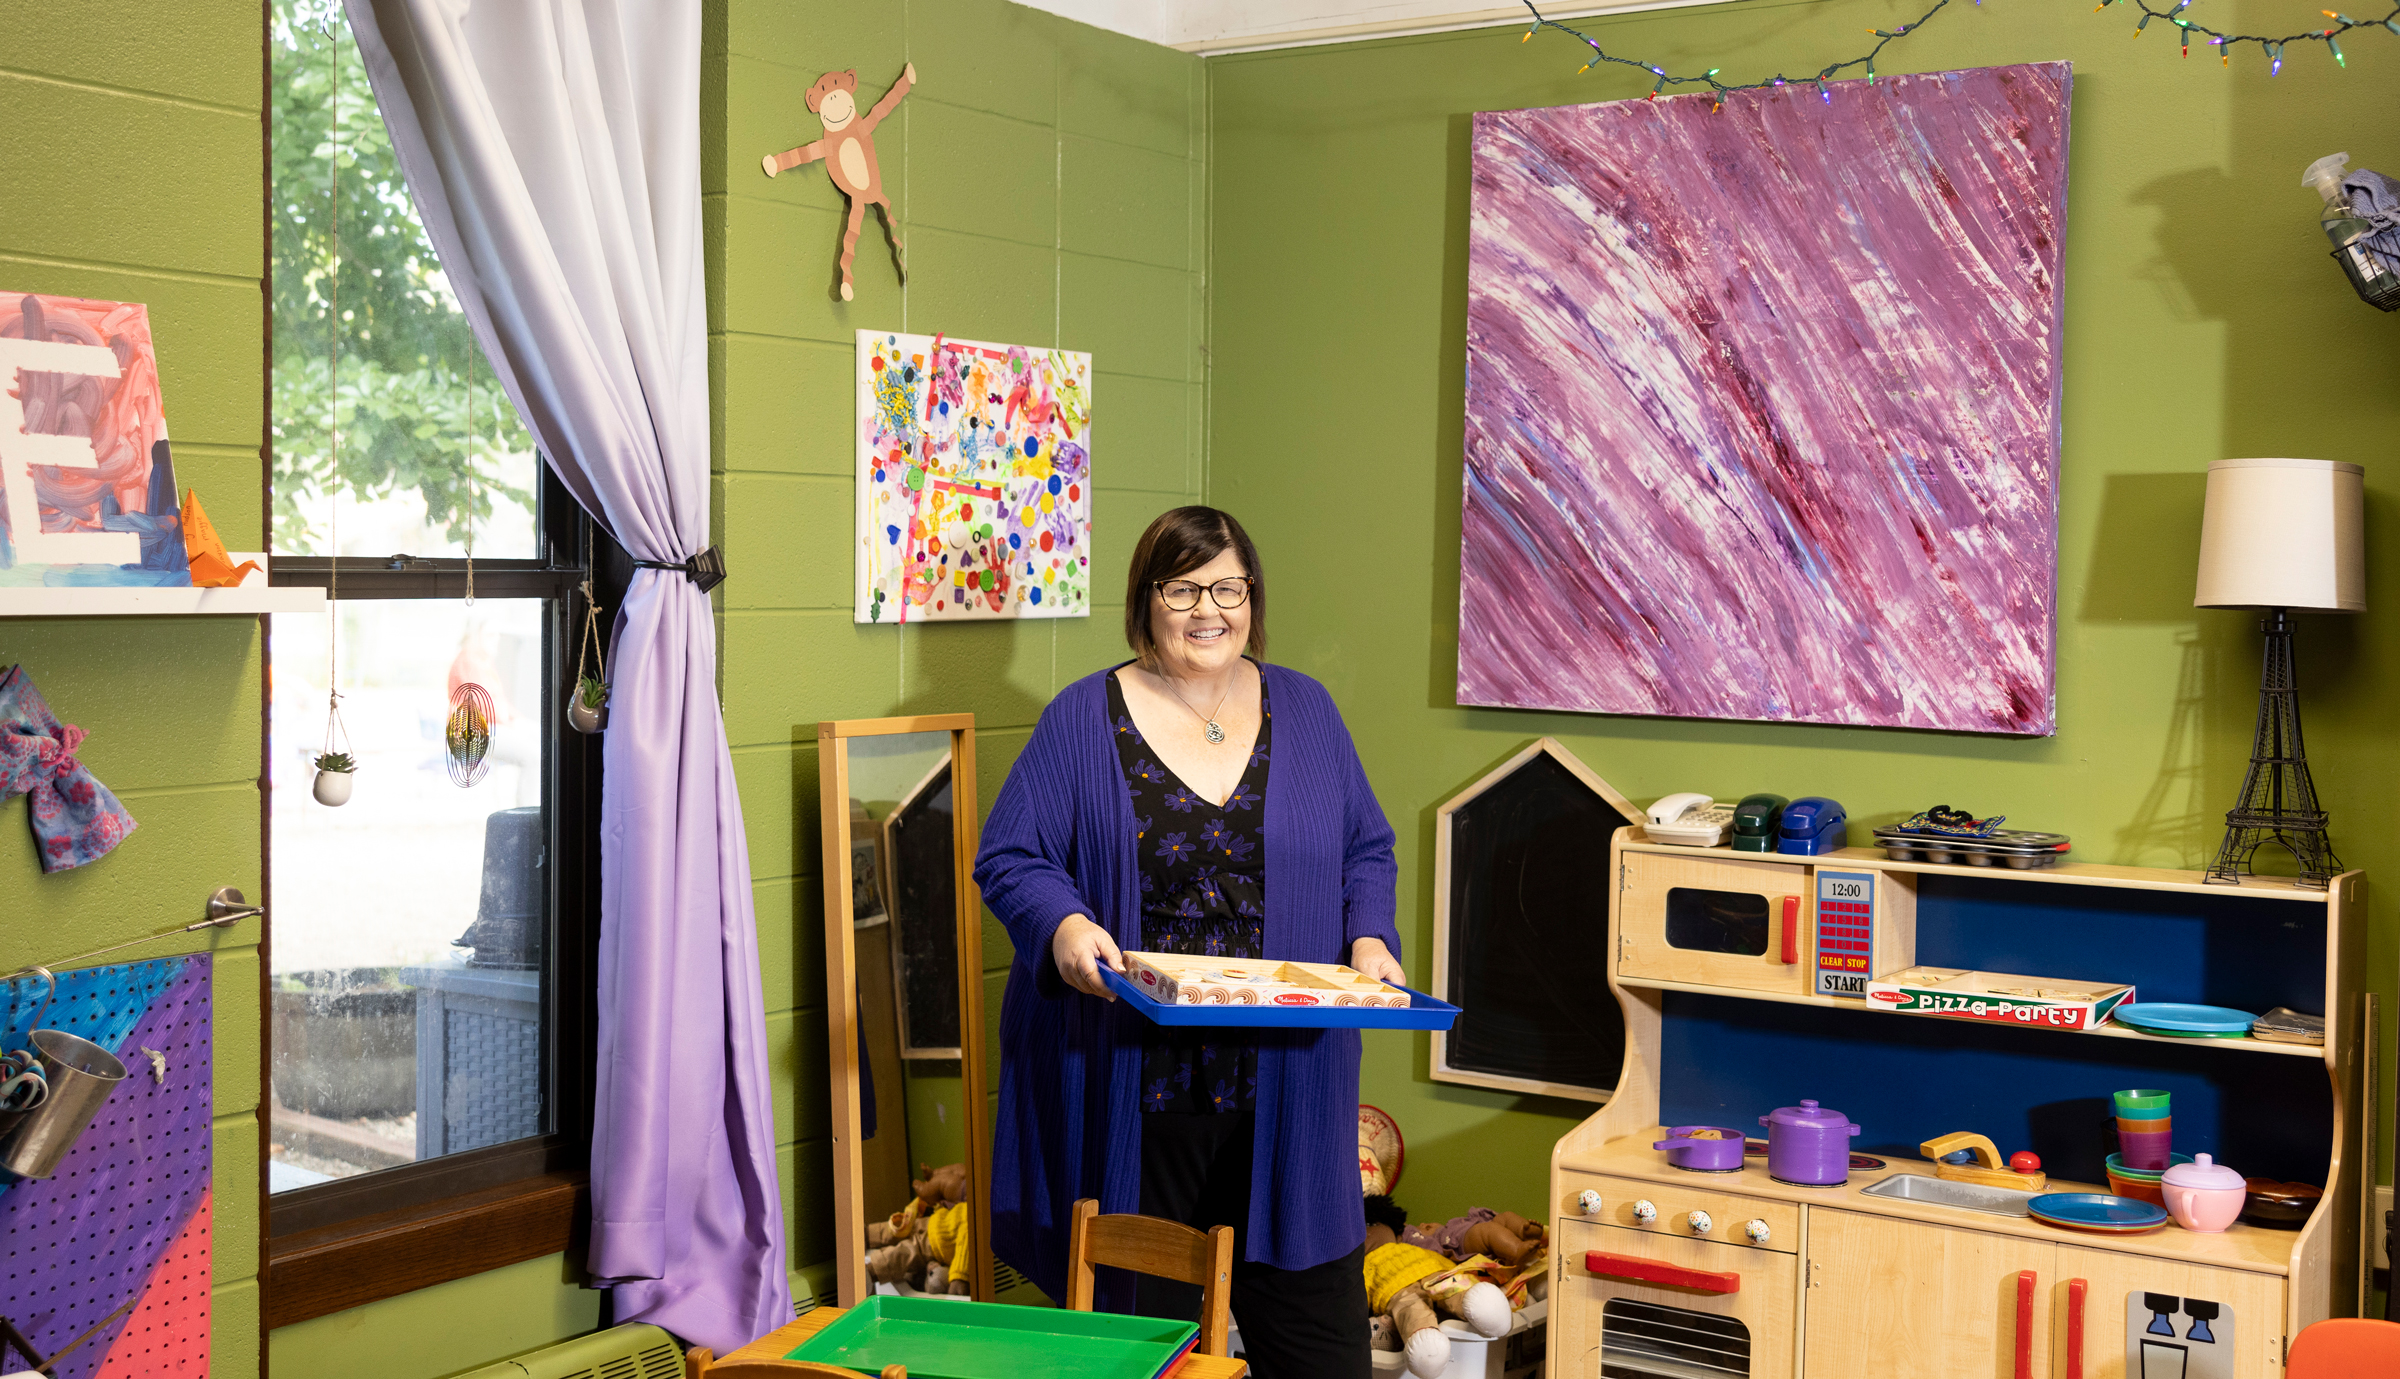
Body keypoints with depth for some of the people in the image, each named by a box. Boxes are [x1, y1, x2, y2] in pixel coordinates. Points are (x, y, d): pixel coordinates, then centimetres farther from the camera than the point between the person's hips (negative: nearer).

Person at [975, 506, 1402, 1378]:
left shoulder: (1305, 711, 10)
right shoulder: (1084, 719, 1)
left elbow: (1365, 850, 15)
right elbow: (1009, 857, -1)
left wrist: (1370, 940, -4)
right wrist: (1064, 925, -21)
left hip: (1285, 1074, 3)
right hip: (1133, 1078, -2)